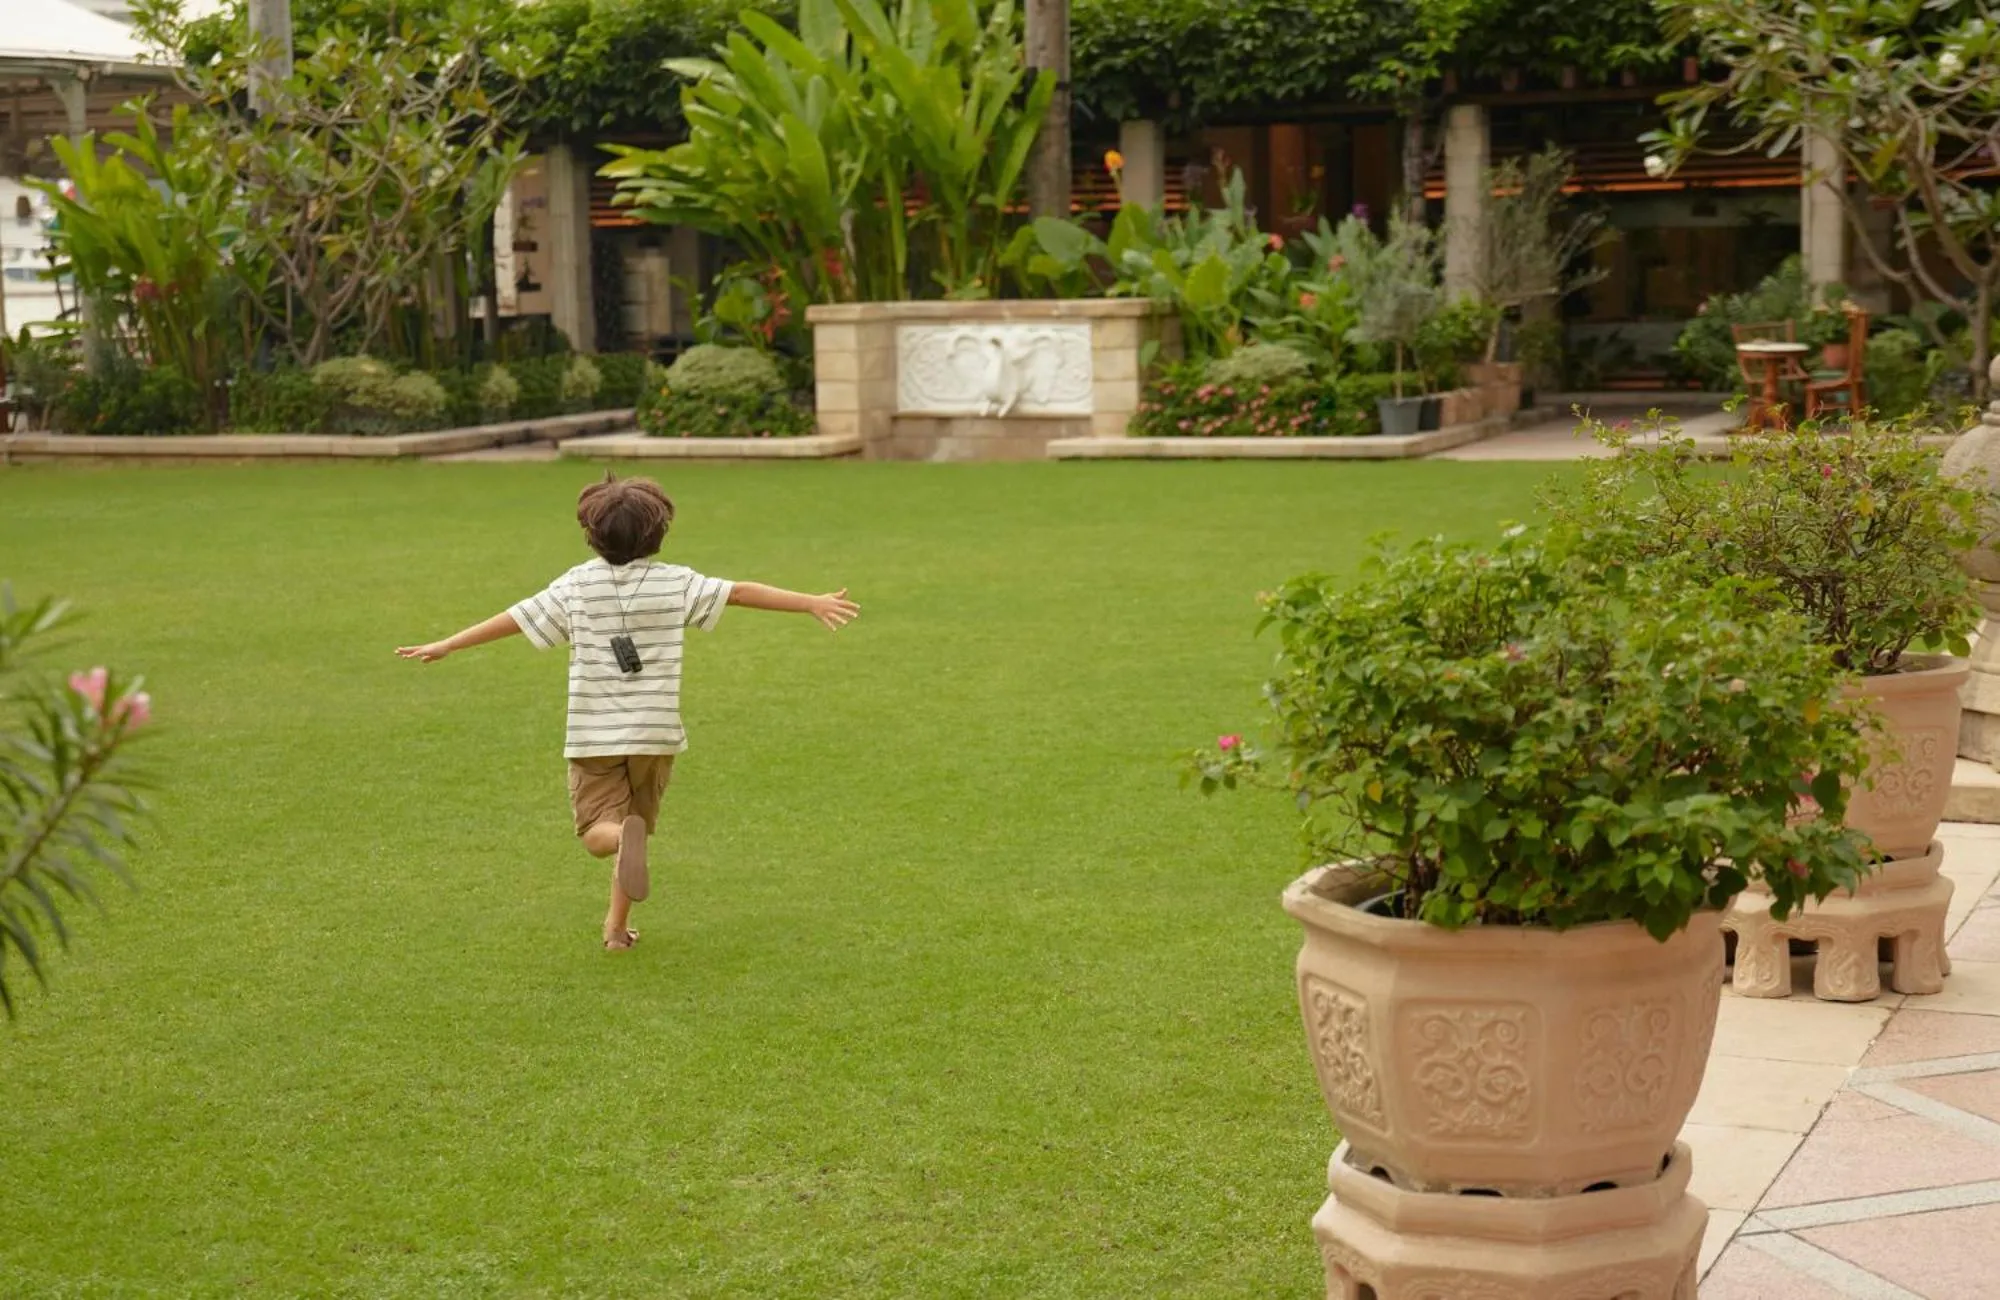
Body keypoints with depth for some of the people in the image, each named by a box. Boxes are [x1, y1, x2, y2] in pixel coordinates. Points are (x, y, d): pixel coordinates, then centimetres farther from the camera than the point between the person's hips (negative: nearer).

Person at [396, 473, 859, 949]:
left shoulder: (577, 585, -3)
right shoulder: (676, 583, -3)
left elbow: (515, 619, 0)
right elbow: (742, 592, -3)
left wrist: (446, 645, 8)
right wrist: (812, 603, 2)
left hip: (595, 734, -1)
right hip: (655, 732, 1)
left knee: (598, 831, 3)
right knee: (636, 824, 18)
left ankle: (625, 836, -31)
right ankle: (616, 926, 16)